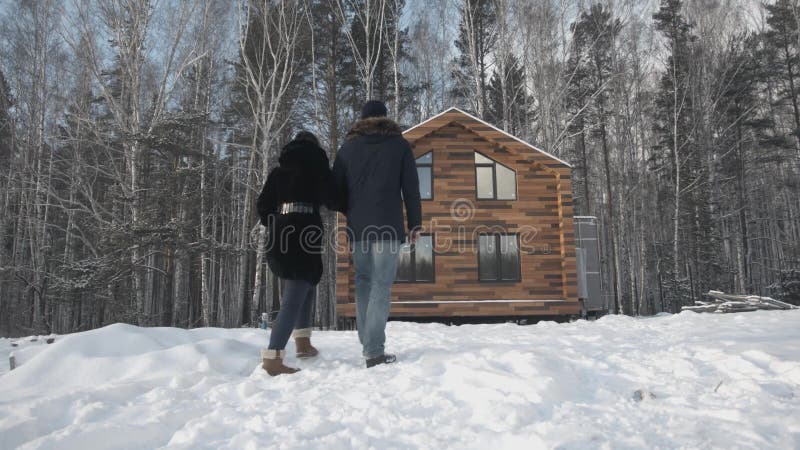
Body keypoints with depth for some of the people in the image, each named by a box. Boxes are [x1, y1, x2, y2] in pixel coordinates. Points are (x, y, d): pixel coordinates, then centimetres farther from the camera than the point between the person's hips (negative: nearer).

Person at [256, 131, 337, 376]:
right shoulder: (315, 158, 4)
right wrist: (340, 204, 14)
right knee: (294, 297, -8)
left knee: (305, 285, 23)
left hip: (280, 231, 7)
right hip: (304, 231, -7)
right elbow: (329, 197, -6)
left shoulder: (279, 169, 19)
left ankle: (303, 344, 24)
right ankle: (272, 358, -15)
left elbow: (264, 204, 14)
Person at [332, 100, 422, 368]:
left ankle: (367, 343, 13)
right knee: (381, 286, -5)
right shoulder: (399, 144, 6)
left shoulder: (348, 146, 11)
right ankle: (374, 352, -10)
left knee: (363, 281, 14)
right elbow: (411, 188, 2)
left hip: (357, 227, 3)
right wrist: (415, 223, 7)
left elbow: (337, 189, 10)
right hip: (388, 226, -3)